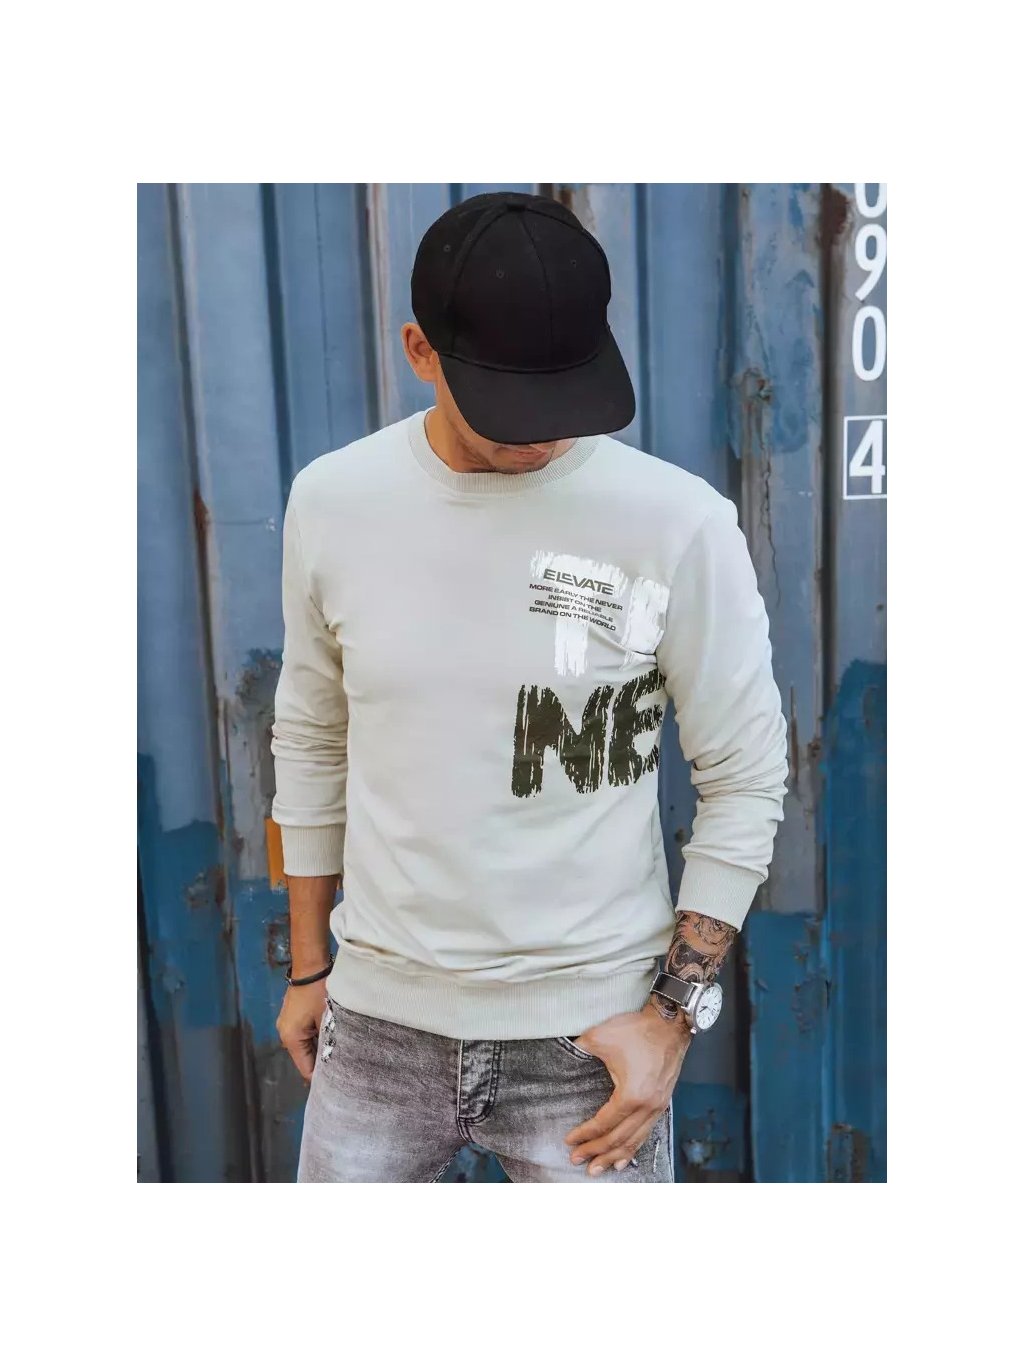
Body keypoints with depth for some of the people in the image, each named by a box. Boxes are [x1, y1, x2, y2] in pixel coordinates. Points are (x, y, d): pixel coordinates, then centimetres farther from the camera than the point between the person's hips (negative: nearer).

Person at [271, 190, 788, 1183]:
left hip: (589, 1029, -2)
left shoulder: (678, 522, -14)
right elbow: (311, 741, 6)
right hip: (377, 1019, 3)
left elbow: (746, 776, -6)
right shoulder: (332, 502, -5)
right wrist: (308, 966, 12)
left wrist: (674, 1009, -8)